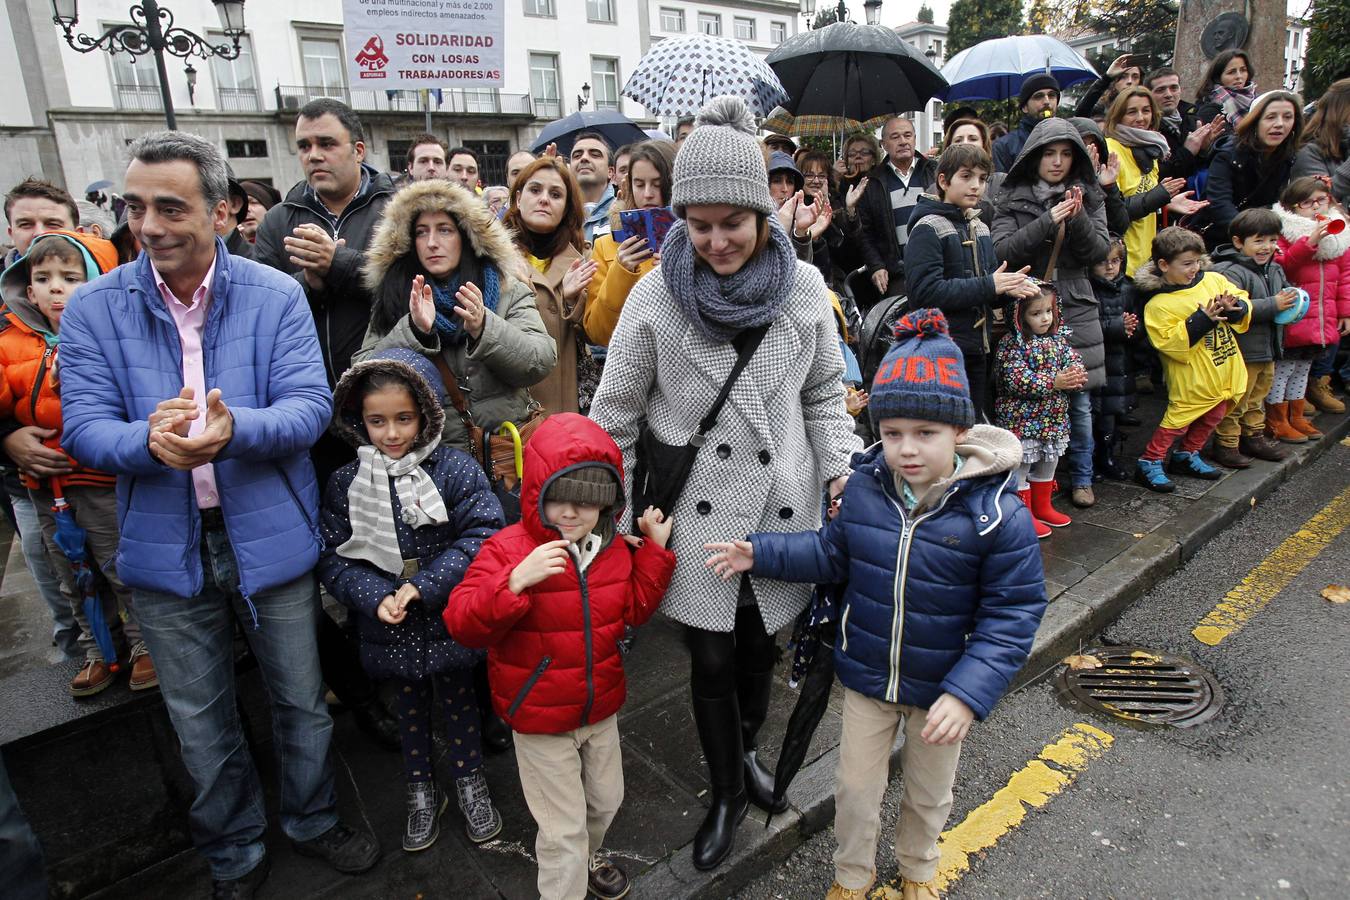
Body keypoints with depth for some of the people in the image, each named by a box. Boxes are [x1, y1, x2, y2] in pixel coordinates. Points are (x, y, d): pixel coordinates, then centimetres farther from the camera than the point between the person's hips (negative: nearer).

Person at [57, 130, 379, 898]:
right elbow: (83, 427, -8)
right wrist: (148, 441, -30)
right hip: (168, 549, 2)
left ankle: (314, 820, 44)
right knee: (202, 722, 18)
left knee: (302, 700, 16)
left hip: (272, 538, -1)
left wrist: (234, 429, -34)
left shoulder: (277, 296, -7)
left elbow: (311, 405, -14)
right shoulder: (94, 309, -3)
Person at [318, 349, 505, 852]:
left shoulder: (455, 468, -14)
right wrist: (376, 598, -21)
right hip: (390, 630, 2)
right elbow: (333, 557, -5)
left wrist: (424, 585, -24)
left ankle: (470, 782, 42)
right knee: (409, 708, 22)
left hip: (449, 621, -2)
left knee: (458, 700, 18)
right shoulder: (346, 483, -6)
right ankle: (421, 792, 44)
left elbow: (483, 535, -20)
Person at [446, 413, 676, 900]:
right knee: (564, 828, 7)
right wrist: (515, 582, -43)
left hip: (601, 708, 6)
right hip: (541, 719, -5)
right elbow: (462, 623, -28)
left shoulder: (616, 548, -4)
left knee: (606, 801, 27)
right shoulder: (507, 549, -22)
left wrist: (654, 550, -4)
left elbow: (634, 608, 5)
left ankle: (588, 858, 58)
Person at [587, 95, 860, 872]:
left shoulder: (804, 289, -4)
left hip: (783, 506, 2)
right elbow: (616, 416, -3)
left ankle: (746, 751, 49)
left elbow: (824, 396, 9)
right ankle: (729, 792, 36)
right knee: (712, 661, 9)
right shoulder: (656, 299, -10)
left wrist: (842, 472, -2)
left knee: (760, 647, 17)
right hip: (698, 511, -2)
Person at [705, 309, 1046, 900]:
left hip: (941, 687, -1)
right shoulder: (864, 489, -14)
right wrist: (761, 553, -7)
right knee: (856, 785, 19)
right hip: (866, 674, 2)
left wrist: (968, 692, -28)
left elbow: (1012, 613, -20)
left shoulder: (998, 514, -25)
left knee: (928, 792, 26)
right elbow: (832, 554, 2)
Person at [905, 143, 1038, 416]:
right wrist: (987, 286, -18)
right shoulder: (928, 228, -9)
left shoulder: (980, 228, 15)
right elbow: (923, 290, -20)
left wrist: (1008, 287, -3)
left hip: (976, 349, 8)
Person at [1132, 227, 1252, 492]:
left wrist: (1234, 308, -16)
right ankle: (1148, 464, 9)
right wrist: (1202, 319, -27)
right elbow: (1171, 343, -23)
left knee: (1213, 416, 19)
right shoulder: (1158, 305, -18)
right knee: (1179, 419, -2)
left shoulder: (1214, 280, 1)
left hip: (1223, 371, 7)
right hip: (1192, 378, -7)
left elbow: (1243, 302, 6)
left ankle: (1187, 456, 35)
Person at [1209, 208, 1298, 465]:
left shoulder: (1274, 270, 11)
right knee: (1235, 401, -1)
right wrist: (1273, 305, -26)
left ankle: (1254, 436, 36)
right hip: (1241, 352, -9)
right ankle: (1225, 444, 10)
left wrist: (1293, 302, 4)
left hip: (1267, 349, 9)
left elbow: (1286, 292, 28)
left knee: (1257, 397, 22)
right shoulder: (1230, 272, -19)